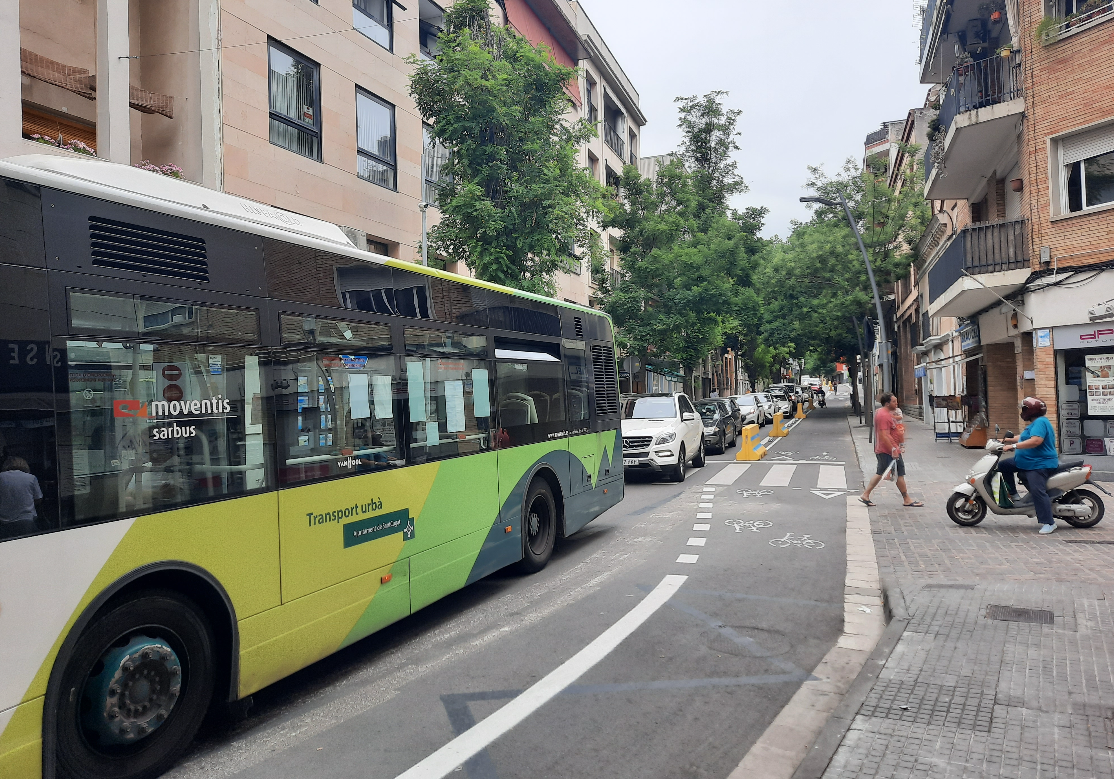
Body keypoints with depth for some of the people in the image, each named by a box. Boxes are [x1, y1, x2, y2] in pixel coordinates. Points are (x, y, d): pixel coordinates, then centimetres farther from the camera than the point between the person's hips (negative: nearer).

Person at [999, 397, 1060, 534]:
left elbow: (1036, 440, -31)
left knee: (1038, 491, -20)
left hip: (1039, 465, -11)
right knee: (1003, 466, 12)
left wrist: (1013, 446, -31)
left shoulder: (1040, 422, -16)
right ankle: (1013, 494, 14)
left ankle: (1049, 523, -18)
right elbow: (1023, 438, 30)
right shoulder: (1035, 423, 19)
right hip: (1026, 463, 12)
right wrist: (1007, 440, 22)